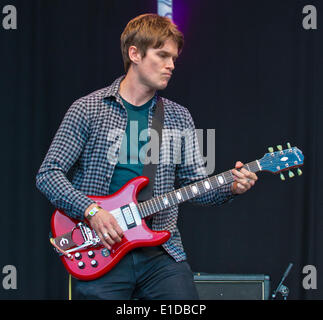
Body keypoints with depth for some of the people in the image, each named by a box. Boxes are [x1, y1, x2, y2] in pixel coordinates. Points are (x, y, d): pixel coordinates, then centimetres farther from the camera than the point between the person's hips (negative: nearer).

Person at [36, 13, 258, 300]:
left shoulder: (178, 118, 12)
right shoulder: (89, 110, 0)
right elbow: (48, 174, -3)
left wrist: (230, 187, -7)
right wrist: (91, 211, -15)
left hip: (161, 251, 3)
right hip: (100, 251, -3)